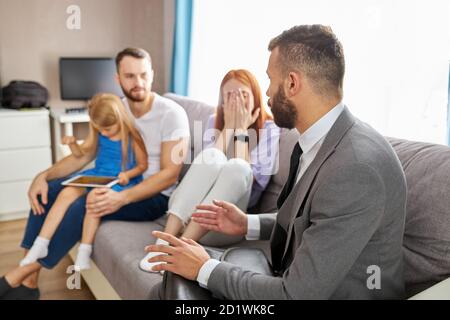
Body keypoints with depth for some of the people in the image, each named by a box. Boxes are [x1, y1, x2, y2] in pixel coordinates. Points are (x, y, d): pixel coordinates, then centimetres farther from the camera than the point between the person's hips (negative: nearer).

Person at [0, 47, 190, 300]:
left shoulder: (172, 113, -17)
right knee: (49, 190, -8)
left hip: (154, 195, -7)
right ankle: (28, 282, -4)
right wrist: (44, 175, -12)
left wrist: (122, 198, -35)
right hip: (118, 182, 7)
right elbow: (84, 154, 5)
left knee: (85, 205, -30)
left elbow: (170, 174, -21)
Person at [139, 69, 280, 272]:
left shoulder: (270, 129, 3)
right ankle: (165, 242, -35)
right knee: (212, 156, -27)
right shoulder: (215, 121, 12)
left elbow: (243, 176, -10)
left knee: (237, 168, -31)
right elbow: (209, 164, -4)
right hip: (186, 212, 2)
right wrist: (229, 126, -6)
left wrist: (241, 129, -8)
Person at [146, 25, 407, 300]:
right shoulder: (322, 141, -1)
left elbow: (298, 294, -27)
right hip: (296, 283, 7)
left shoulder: (356, 168, -30)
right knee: (165, 289, 4)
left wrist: (205, 269, -16)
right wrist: (249, 223, 4)